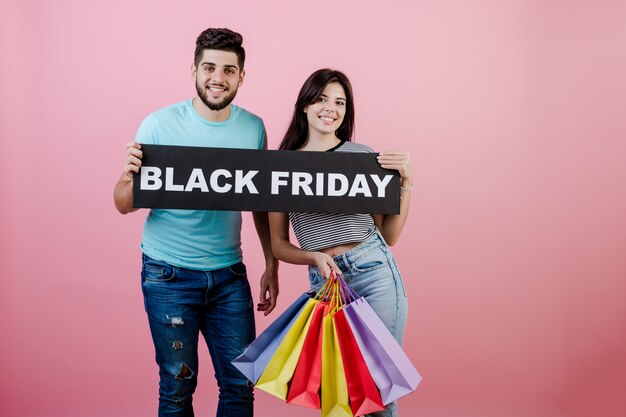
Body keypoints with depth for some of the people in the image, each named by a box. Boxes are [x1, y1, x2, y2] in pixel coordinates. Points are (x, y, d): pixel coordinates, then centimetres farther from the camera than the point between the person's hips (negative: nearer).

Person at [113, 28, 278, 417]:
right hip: (169, 275, -2)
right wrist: (133, 175, -29)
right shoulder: (161, 125, -9)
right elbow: (125, 205, -8)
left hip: (229, 275, 3)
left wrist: (272, 265, 8)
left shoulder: (253, 128, 0)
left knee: (241, 385, 7)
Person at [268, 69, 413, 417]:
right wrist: (315, 257, -12)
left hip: (374, 272, -1)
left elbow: (389, 236, 4)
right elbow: (279, 244, 6)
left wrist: (405, 183, -6)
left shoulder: (363, 155, 2)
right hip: (324, 282, 2)